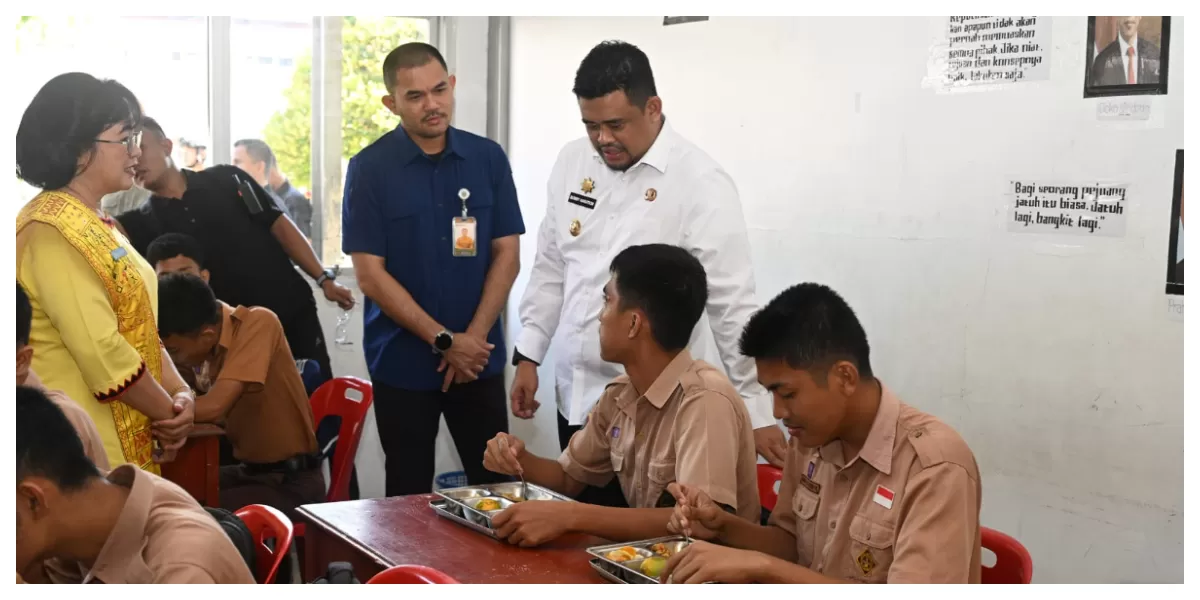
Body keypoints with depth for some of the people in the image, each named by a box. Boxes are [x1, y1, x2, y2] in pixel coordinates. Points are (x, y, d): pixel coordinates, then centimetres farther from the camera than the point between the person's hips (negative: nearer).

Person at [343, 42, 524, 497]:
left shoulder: (488, 158, 1)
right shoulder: (369, 168, -6)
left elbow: (507, 255, 2)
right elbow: (370, 274, -9)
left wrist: (473, 338, -9)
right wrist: (444, 340, -13)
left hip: (479, 357, 2)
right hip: (402, 361, -2)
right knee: (409, 496, 9)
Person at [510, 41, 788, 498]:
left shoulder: (701, 183, -14)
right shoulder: (572, 163, 4)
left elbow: (732, 306, -14)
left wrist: (756, 411, -14)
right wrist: (528, 356, 10)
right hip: (574, 396, 6)